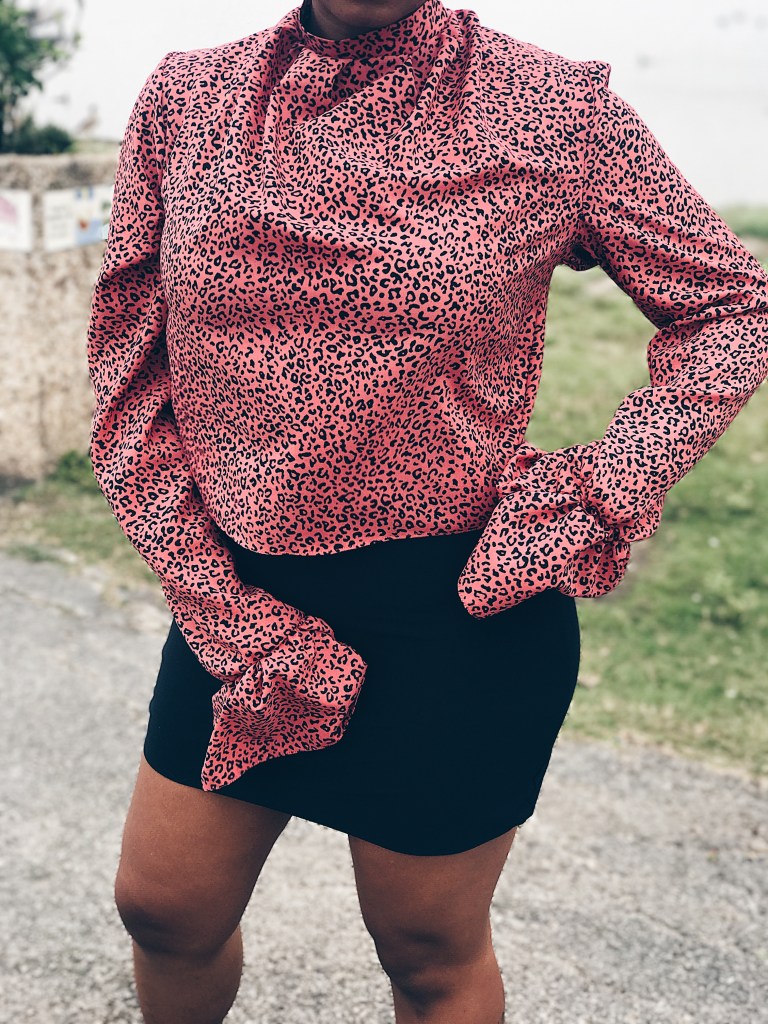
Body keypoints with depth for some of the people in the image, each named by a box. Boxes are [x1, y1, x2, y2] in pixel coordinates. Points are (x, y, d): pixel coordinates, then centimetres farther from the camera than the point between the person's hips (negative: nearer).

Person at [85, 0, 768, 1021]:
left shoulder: (559, 106, -8)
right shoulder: (185, 97, -1)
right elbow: (128, 374, 1)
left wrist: (596, 502, -12)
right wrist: (222, 609, -8)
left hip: (459, 616, -3)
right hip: (239, 596, 4)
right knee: (162, 908, 18)